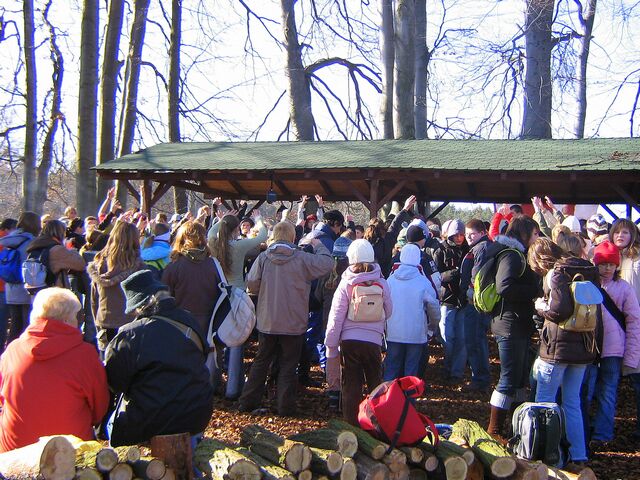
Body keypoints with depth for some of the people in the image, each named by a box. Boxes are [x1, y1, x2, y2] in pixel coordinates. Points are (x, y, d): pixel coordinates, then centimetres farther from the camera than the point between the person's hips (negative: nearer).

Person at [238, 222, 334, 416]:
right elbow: (327, 264, -10)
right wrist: (318, 245, 5)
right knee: (288, 365, 9)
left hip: (267, 321, 2)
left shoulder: (263, 258, -8)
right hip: (294, 324, -2)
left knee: (261, 361, 17)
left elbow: (251, 285, -7)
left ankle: (248, 401, 20)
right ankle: (285, 406, 11)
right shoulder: (302, 258, -12)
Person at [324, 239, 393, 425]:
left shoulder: (346, 284, -7)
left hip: (349, 340, -1)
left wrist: (331, 345, 3)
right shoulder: (382, 283, -2)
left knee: (351, 386, 8)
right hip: (373, 341, 1)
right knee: (375, 384, 16)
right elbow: (388, 312, 11)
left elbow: (336, 317, -5)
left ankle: (352, 424, 12)